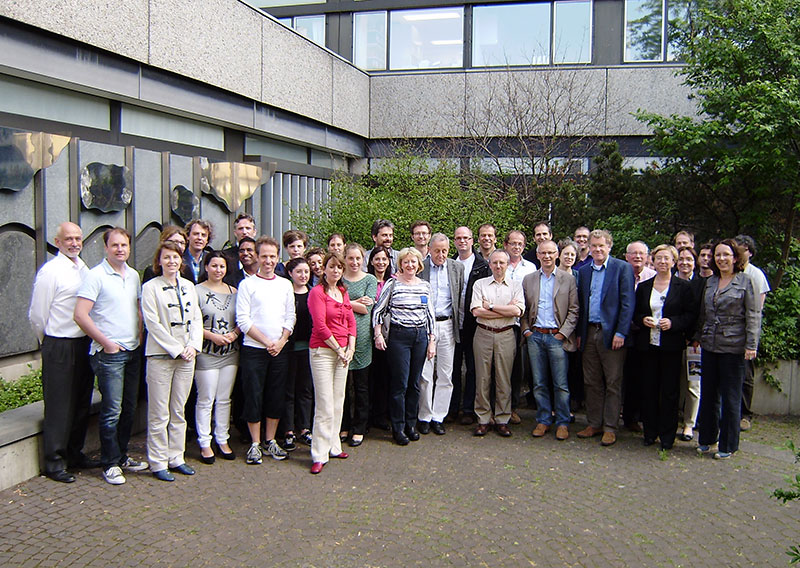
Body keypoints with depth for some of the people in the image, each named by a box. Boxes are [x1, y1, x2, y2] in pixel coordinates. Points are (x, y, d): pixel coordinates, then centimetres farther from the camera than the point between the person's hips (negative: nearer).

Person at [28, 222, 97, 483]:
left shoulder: (84, 269, 11)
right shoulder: (50, 271, -10)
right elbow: (37, 315, -7)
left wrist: (93, 339, 15)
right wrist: (49, 343, 5)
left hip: (84, 342, 7)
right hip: (60, 346, -7)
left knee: (81, 402, 14)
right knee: (59, 405, 0)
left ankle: (74, 454, 28)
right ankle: (54, 462, 11)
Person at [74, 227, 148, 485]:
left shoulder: (133, 275, 11)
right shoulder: (96, 276, -10)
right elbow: (80, 315, -15)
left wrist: (139, 336, 8)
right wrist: (106, 343, -13)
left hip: (133, 351, 7)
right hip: (109, 354, -7)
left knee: (129, 408, 13)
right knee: (112, 411, -3)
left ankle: (122, 456, 27)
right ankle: (110, 464, 10)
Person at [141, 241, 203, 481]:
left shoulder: (188, 286, 12)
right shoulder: (151, 287, -4)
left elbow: (197, 318, 11)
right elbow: (153, 324, -9)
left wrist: (193, 346, -4)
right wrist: (176, 350, -11)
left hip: (186, 356, 5)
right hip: (161, 356, -5)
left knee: (179, 411, 10)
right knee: (159, 414, -1)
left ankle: (176, 458, 19)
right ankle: (158, 463, 9)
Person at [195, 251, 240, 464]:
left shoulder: (233, 291, 11)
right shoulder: (197, 291, -3)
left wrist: (234, 333, -5)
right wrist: (212, 336, -15)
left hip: (230, 353, 4)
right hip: (206, 353, -4)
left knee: (225, 399, 10)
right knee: (206, 400, 0)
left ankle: (223, 440, 20)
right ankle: (204, 443, 11)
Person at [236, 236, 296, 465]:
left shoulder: (285, 284, 10)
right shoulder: (247, 284, -1)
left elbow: (290, 317, 9)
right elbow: (243, 319, -7)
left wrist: (281, 341, -6)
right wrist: (266, 341, -11)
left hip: (280, 350, 3)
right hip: (253, 349, -3)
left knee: (277, 397, 8)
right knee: (253, 396, 0)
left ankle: (271, 441, 21)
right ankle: (255, 444, 12)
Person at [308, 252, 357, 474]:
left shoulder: (343, 292, 13)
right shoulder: (317, 292, -8)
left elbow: (351, 323, 13)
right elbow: (320, 326, -14)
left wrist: (350, 349, 1)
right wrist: (339, 350, -10)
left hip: (342, 352, 7)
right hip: (322, 350, -7)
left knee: (338, 401, 11)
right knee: (325, 404, -7)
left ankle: (333, 446, 22)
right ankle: (319, 455, 0)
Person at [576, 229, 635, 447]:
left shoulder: (622, 268, -2)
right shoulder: (583, 271, 13)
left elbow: (627, 302, -7)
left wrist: (621, 333, -13)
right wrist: (579, 333, 9)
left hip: (611, 333, -5)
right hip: (589, 333, 5)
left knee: (613, 383, 2)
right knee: (592, 382, 9)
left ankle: (610, 427, 9)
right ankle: (594, 424, 19)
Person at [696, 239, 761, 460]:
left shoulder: (745, 281, -4)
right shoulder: (710, 282, 10)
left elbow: (753, 315, -8)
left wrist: (751, 345, -13)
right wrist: (697, 336, 13)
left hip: (733, 347, -5)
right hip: (709, 346, 5)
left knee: (730, 398, 4)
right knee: (708, 394, 12)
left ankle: (728, 445, 14)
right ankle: (708, 439, 25)